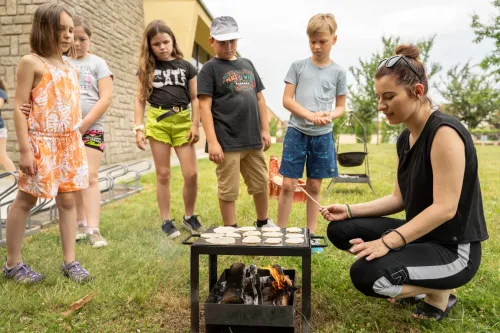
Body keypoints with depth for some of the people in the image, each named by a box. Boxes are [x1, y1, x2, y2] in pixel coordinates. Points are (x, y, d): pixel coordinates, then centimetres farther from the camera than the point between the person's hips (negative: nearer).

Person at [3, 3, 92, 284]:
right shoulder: (32, 62, -5)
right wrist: (25, 149, -16)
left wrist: (78, 145, 9)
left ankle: (70, 262, 14)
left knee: (68, 200, 6)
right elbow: (20, 108, -10)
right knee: (26, 200, 4)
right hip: (42, 142, -6)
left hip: (70, 143, 6)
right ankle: (13, 264, 17)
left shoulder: (72, 69, 14)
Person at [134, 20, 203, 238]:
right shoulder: (147, 68, 8)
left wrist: (195, 125, -2)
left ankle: (189, 217, 17)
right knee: (163, 174, 3)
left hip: (183, 122, 1)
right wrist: (139, 128, -4)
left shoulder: (186, 66, 8)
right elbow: (140, 100, 6)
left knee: (191, 174, -3)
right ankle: (166, 221, 13)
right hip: (157, 122, 0)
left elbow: (195, 98, 8)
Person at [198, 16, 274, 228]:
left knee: (261, 185, 15)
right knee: (228, 191, 3)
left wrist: (265, 130, 9)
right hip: (227, 142, -5)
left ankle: (263, 223, 35)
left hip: (253, 140, 6)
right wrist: (212, 141, -17)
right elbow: (205, 106, -9)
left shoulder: (247, 65, 15)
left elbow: (259, 99, 16)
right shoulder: (210, 69, -2)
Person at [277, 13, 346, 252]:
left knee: (314, 186, 9)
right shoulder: (298, 66, 2)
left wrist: (330, 116, -15)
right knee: (288, 184, -2)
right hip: (296, 132, -1)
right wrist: (310, 115, -16)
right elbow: (287, 100, -2)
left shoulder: (338, 72, 5)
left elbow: (341, 106, 8)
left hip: (323, 136, 1)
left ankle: (312, 234, 20)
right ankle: (280, 232, 10)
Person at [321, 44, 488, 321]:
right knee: (341, 230, 3)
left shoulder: (445, 132, -21)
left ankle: (439, 293, 2)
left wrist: (388, 242, -32)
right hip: (421, 234, 9)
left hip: (453, 248, -9)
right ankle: (415, 285, 12)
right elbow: (400, 199, 10)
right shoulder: (405, 138, 6)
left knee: (366, 274, -29)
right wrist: (349, 210, 0)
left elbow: (445, 208, -26)